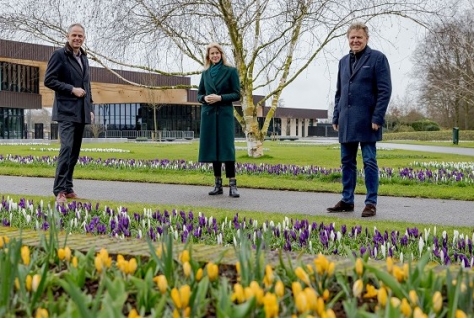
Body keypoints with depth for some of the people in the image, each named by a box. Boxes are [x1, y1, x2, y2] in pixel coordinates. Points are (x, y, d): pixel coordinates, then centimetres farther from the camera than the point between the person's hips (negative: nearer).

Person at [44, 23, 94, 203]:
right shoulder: (59, 55, -4)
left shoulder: (84, 58, 18)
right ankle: (59, 191, -15)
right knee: (67, 148, -17)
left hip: (81, 112, 8)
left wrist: (90, 108, 17)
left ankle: (68, 188, 14)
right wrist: (72, 89, -16)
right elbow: (48, 80, -10)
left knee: (75, 151, 8)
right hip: (66, 111, -7)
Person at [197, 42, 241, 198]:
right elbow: (199, 94, 15)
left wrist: (220, 97, -16)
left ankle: (232, 186, -11)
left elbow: (237, 94, -3)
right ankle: (218, 184, 10)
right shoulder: (205, 73, 12)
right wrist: (204, 98, -7)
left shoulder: (231, 71, 1)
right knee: (213, 148, 4)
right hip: (208, 114, 4)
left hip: (225, 114, -4)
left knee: (227, 148, -10)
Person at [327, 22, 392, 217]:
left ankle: (371, 203, 6)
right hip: (346, 122, 6)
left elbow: (385, 90, -8)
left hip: (366, 122, -6)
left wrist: (377, 118, -15)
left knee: (369, 162, -1)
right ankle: (347, 201, 20)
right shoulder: (344, 61, 16)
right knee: (347, 162, 11)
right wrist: (336, 117, 12)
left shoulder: (377, 58, -3)